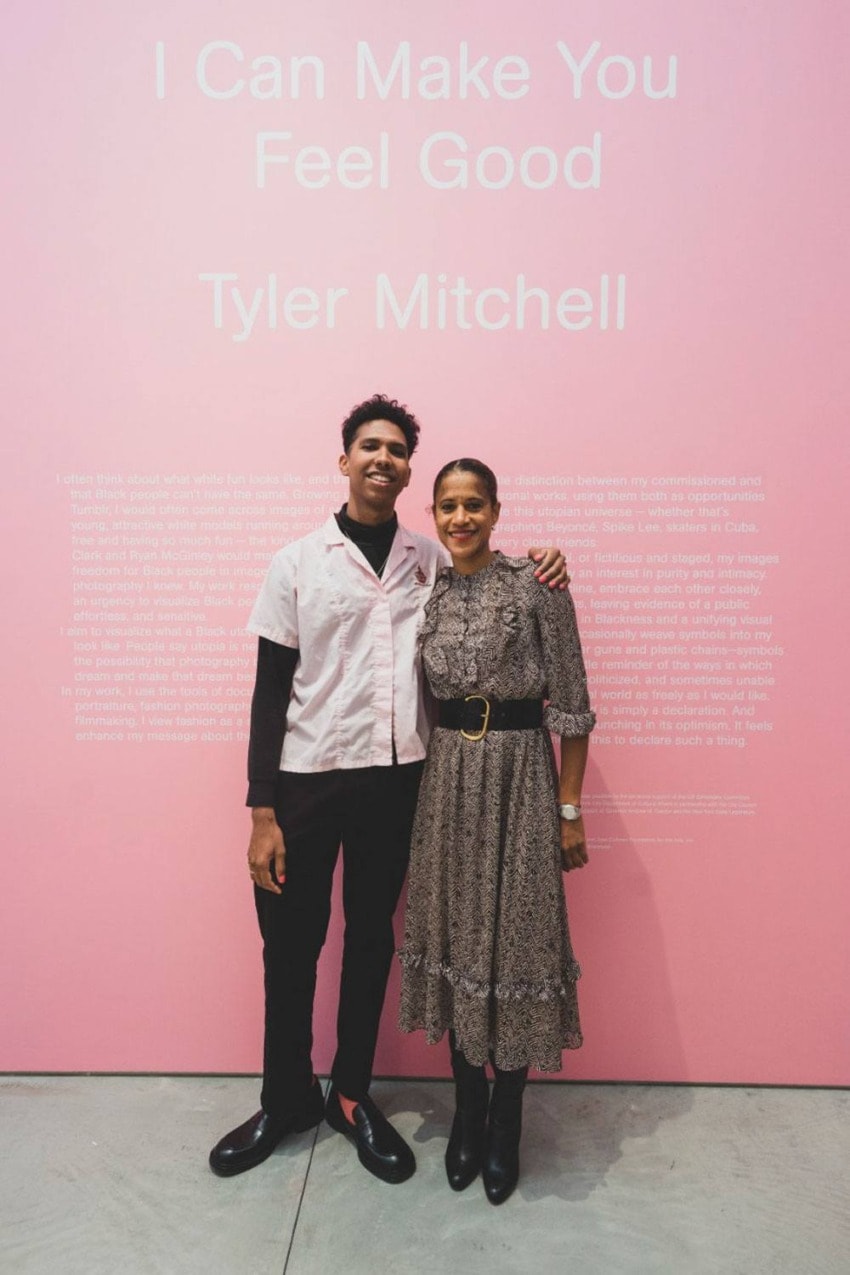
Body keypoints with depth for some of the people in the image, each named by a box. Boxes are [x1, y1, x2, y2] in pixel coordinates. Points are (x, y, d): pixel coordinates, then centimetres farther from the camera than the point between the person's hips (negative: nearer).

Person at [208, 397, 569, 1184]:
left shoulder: (436, 562, 4)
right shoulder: (298, 562, 0)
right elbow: (270, 691, -2)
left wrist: (541, 575, -7)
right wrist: (261, 813, -5)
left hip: (396, 777, 2)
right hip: (307, 777, -1)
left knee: (371, 936, 14)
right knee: (291, 942, 10)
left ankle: (353, 1094, 36)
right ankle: (287, 1098, 34)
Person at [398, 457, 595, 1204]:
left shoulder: (536, 585, -7)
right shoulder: (428, 593, 6)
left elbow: (570, 706, -6)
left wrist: (569, 807, -7)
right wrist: (422, 791, 9)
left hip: (519, 774, -4)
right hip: (448, 776, 4)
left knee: (515, 942, 5)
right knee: (455, 938, 12)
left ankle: (505, 1128, 28)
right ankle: (467, 1114, 33)